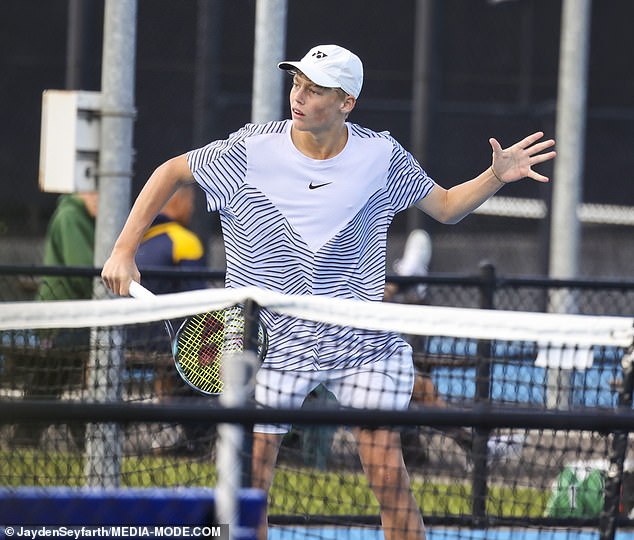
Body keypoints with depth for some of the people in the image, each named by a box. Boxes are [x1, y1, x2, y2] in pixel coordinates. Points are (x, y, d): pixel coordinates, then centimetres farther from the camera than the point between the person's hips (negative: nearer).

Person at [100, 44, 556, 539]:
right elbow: (171, 173, 3)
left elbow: (446, 206, 10)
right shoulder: (253, 149, -9)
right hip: (270, 338, 0)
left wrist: (497, 176, -8)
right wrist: (124, 250, -4)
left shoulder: (381, 155, -4)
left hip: (361, 343, 0)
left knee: (389, 473, -6)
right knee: (249, 477, -4)